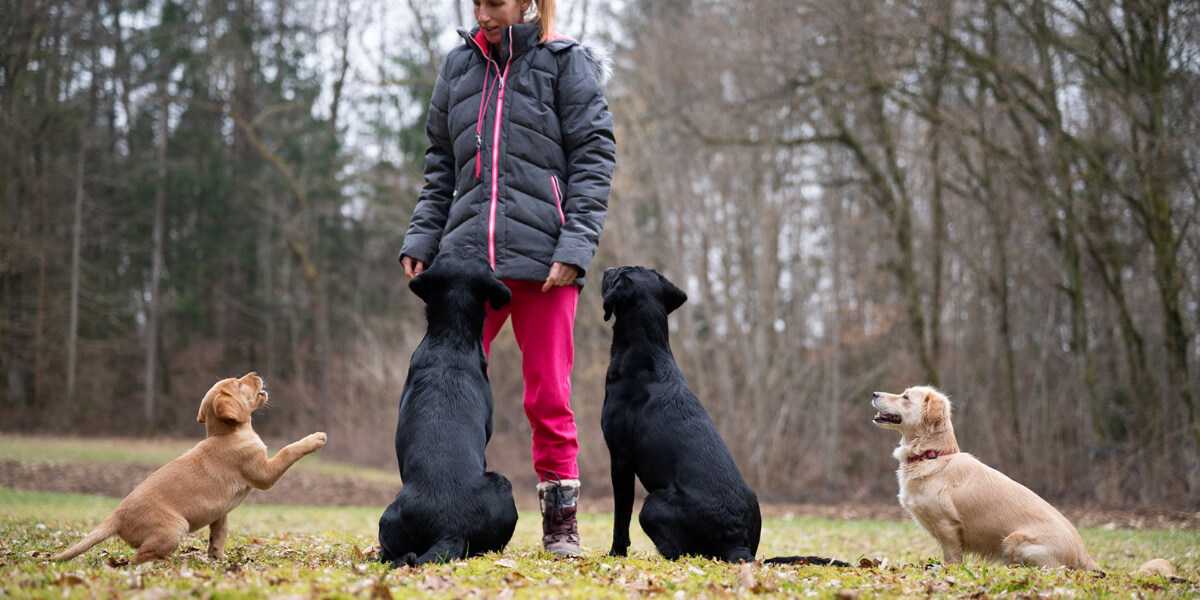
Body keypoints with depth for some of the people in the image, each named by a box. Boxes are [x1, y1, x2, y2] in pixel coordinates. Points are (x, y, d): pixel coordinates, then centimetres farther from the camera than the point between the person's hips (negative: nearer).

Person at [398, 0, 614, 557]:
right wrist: (420, 239, 7)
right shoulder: (459, 65, 14)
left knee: (548, 392, 1)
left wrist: (576, 245, -12)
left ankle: (560, 520, 12)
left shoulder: (566, 62, 3)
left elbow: (594, 156, -2)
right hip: (468, 253, 3)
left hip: (542, 255, -3)